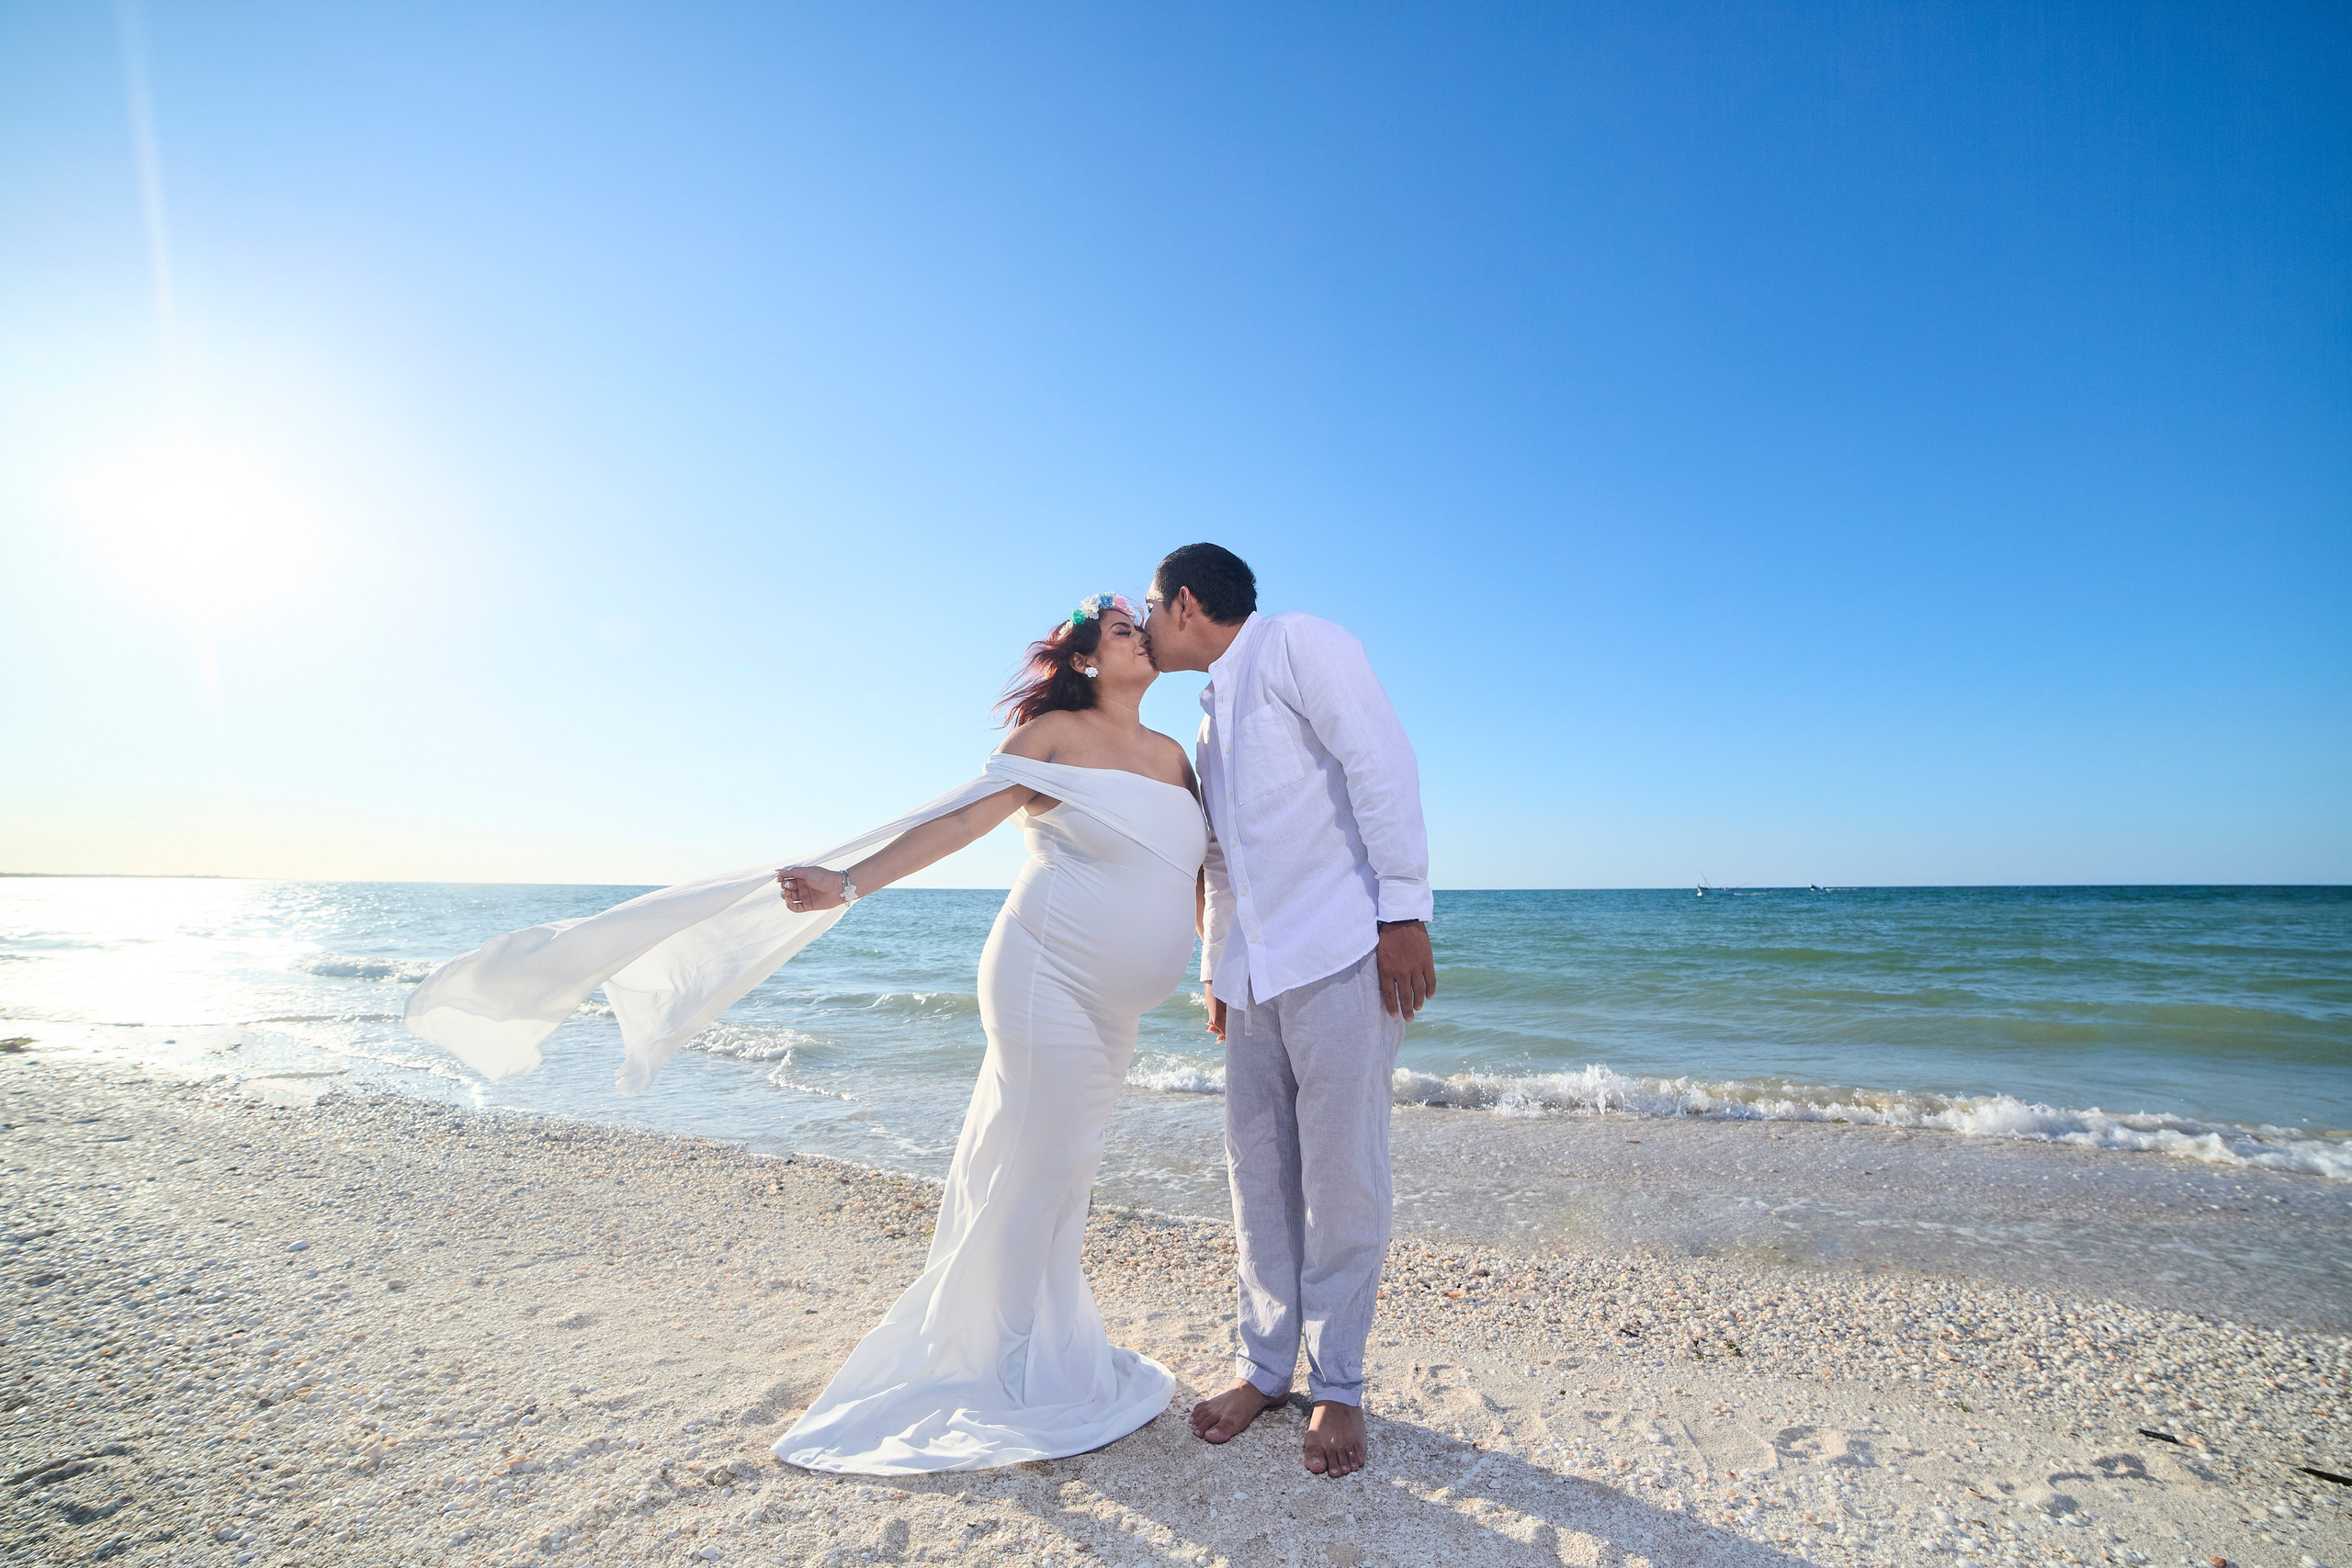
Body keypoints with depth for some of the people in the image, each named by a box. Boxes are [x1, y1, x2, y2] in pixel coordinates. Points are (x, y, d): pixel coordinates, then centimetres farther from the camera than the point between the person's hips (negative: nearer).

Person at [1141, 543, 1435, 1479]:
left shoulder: (1298, 644, -1)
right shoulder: (1211, 718, 24)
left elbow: (1382, 762, -13)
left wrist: (1403, 910, -19)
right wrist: (1216, 972, 24)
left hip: (1342, 953, -8)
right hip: (1255, 973, 8)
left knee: (1341, 1175, 0)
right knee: (1259, 1173, 10)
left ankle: (1337, 1386, 17)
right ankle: (1265, 1366, 26)